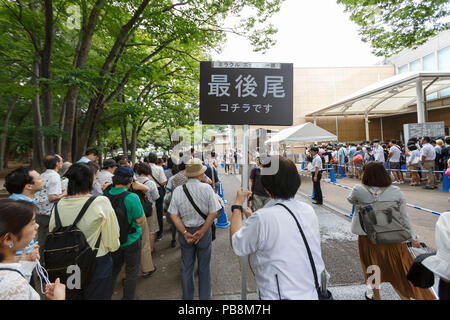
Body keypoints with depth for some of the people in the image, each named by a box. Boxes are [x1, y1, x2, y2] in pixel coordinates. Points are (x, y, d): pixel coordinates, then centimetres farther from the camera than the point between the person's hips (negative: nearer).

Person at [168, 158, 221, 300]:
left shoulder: (177, 191, -9)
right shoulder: (206, 188, -16)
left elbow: (173, 215, -9)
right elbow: (213, 213, -16)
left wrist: (185, 233, -9)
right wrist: (201, 232, -11)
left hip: (185, 231, 2)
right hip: (204, 230, -2)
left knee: (186, 266, 20)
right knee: (204, 266, 17)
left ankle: (187, 296, 38)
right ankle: (205, 296, 34)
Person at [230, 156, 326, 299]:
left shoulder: (263, 218, -29)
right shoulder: (308, 210, -7)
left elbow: (236, 245, -11)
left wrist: (237, 205, -2)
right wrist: (253, 217, 15)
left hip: (281, 295, -6)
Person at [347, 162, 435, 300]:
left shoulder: (359, 190, -18)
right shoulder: (396, 191, -8)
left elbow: (351, 200, 5)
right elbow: (404, 217, -2)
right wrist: (413, 237, 9)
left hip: (369, 238, -1)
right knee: (398, 270, 21)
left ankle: (376, 296, 42)